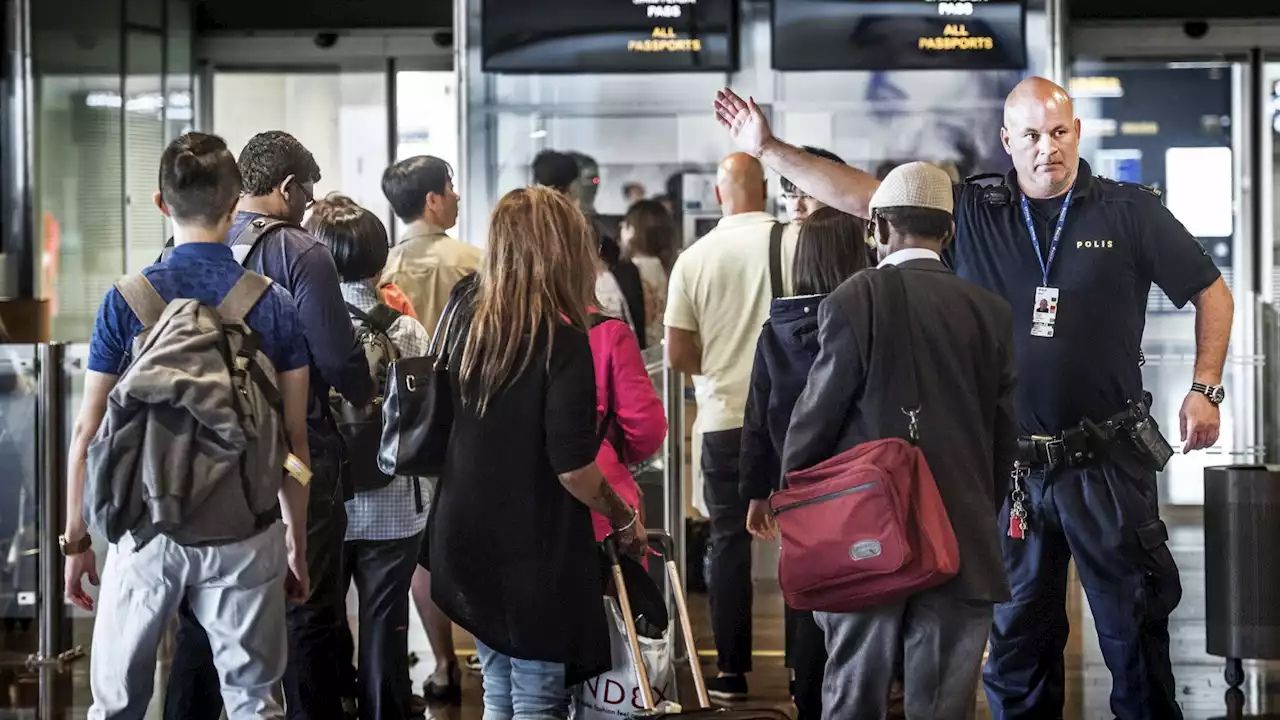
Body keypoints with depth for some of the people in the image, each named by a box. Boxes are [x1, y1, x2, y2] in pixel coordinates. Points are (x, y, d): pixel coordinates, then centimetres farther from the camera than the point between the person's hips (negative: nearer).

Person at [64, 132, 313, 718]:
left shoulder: (126, 300, -4)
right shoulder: (276, 306, -1)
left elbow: (87, 433, -1)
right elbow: (295, 439, 2)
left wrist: (76, 538, 9)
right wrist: (297, 543, 12)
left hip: (147, 528, -1)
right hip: (244, 534, 1)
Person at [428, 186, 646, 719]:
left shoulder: (469, 321, 3)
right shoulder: (560, 336, -17)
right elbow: (572, 465, -18)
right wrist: (623, 520, -5)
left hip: (469, 538, 7)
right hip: (534, 547, -7)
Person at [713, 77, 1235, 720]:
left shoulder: (1129, 210, 1)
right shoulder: (972, 215, 5)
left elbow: (1211, 293, 8)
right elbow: (861, 194, 3)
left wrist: (1205, 389, -2)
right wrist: (769, 150, -1)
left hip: (1109, 463, -2)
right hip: (1013, 468, 2)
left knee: (1135, 627, 3)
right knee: (1016, 637, 10)